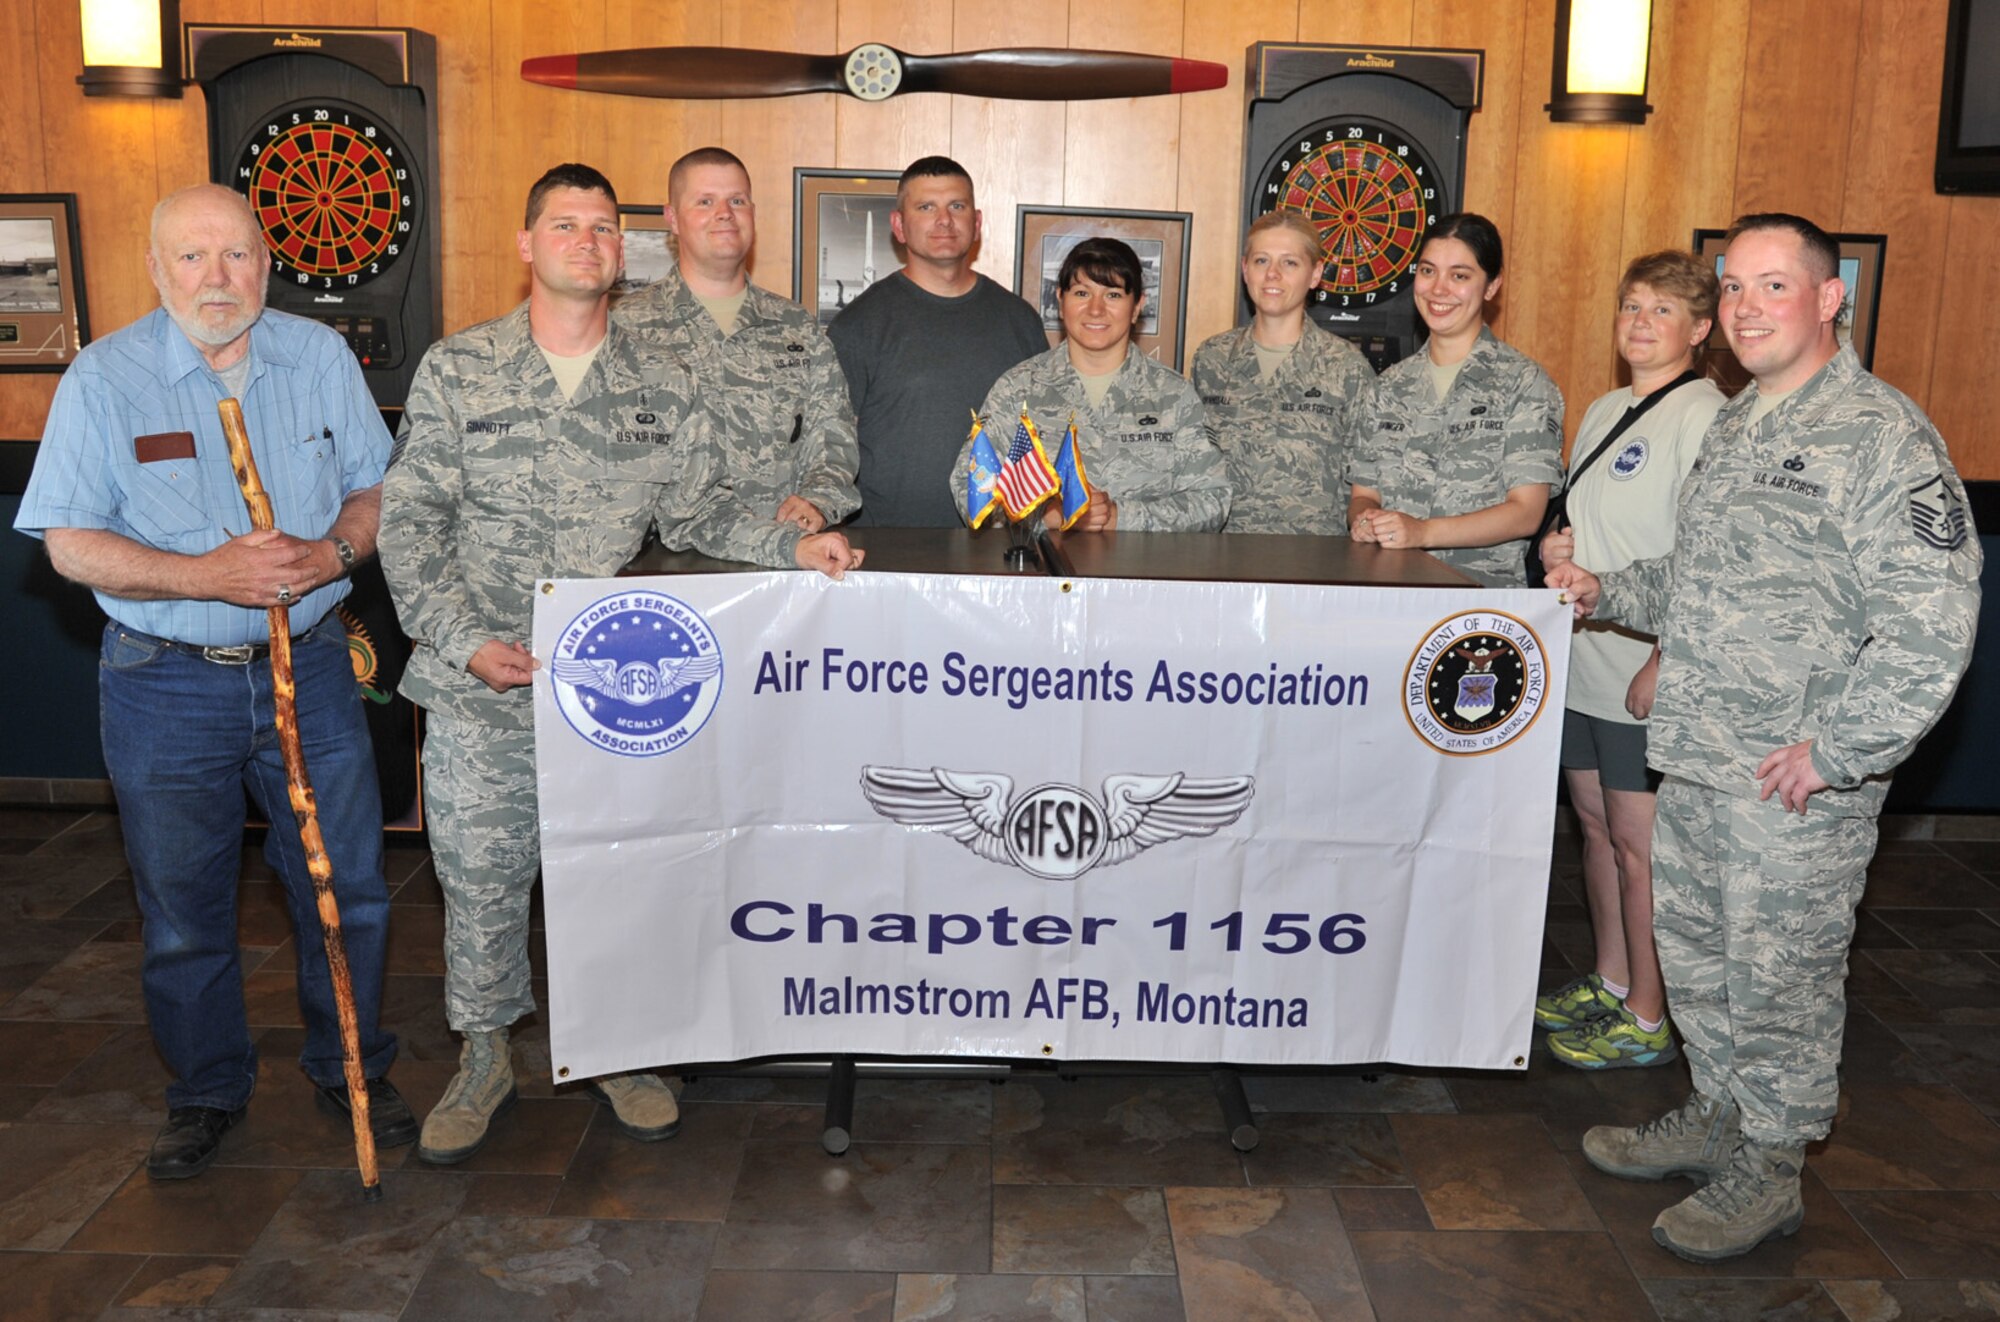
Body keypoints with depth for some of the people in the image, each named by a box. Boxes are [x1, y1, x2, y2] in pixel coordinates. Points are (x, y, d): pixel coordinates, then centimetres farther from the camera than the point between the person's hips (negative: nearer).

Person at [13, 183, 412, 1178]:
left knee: (346, 889, 8)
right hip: (167, 688, -1)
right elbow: (70, 541, -8)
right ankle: (206, 1092, 31)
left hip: (309, 672, 2)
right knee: (182, 909, 11)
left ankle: (352, 1069, 29)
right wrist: (207, 576, -21)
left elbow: (377, 489, 7)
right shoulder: (105, 377, -6)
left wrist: (333, 552, -15)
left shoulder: (321, 358, 2)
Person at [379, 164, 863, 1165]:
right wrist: (466, 640, -12)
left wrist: (793, 546, -8)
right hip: (481, 686, -1)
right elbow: (411, 520, -1)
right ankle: (485, 1058, 30)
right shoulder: (457, 370, 1)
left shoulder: (662, 384, 6)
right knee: (481, 876, 9)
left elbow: (699, 511, 9)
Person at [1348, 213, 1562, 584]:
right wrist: (1364, 520, -7)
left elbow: (1526, 513, -5)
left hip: (1484, 587, -3)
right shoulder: (1389, 386, 17)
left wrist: (1424, 532, -17)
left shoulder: (1524, 384, 3)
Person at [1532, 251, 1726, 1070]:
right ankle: (1609, 984, 31)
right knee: (1596, 826, 16)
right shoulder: (1605, 411, 15)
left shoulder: (1704, 417, -12)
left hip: (1648, 671, -8)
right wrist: (1560, 546, 2)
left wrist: (1662, 662, -21)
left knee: (1640, 843, -1)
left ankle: (1648, 1020, 11)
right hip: (1583, 659, 8)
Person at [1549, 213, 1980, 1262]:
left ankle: (1769, 1172, 22)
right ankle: (1718, 1115, 39)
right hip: (1695, 763, 8)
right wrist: (1608, 593, 12)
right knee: (1694, 951, 19)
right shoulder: (1734, 427, 13)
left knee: (1780, 978, 5)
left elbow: (1932, 623, -20)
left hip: (1796, 784, -8)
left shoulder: (1879, 436, -14)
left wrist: (1834, 751, -21)